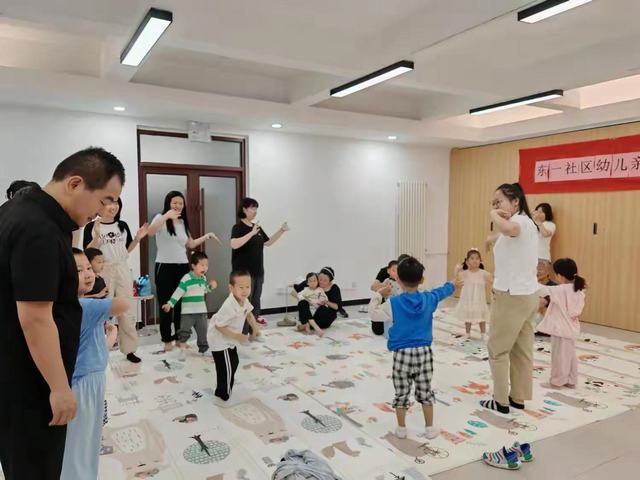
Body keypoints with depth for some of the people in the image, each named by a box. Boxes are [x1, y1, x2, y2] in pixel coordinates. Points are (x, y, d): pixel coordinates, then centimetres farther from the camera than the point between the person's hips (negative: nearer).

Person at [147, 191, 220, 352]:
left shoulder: (183, 222, 14)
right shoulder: (161, 218, -4)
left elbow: (190, 244, 21)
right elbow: (150, 232, -26)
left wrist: (207, 236, 14)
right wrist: (166, 216, -36)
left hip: (183, 267, 5)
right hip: (165, 267, -5)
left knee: (181, 304, 8)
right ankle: (167, 340, 13)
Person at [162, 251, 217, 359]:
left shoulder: (203, 278, 5)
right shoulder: (186, 279, -17)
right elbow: (178, 292, -19)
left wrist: (210, 286, 5)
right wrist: (170, 304, -23)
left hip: (201, 311, 6)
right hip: (188, 312, -6)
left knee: (203, 332, 13)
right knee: (184, 331, -1)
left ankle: (204, 349, 26)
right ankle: (182, 350, 11)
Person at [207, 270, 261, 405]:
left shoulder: (244, 300, -9)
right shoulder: (229, 306, -36)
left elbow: (249, 313, 10)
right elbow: (219, 326, -31)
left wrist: (255, 328, -2)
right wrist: (237, 336, -31)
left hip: (230, 339, 10)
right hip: (220, 340, -10)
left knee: (234, 363, 23)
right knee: (226, 368, -5)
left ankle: (226, 388, 45)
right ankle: (222, 396, 14)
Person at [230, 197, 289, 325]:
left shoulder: (257, 227, 11)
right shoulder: (238, 227, -12)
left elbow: (268, 242, 19)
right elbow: (234, 245, -29)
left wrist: (281, 231, 9)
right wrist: (251, 233, -33)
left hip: (258, 270, 8)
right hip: (244, 271, -7)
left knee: (256, 298, 17)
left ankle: (255, 318, 30)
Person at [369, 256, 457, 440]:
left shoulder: (393, 304, -12)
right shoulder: (428, 299, 0)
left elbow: (375, 314, -3)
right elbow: (441, 292, 20)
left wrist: (377, 295, 5)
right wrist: (452, 285, 40)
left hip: (402, 354, -3)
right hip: (423, 352, 3)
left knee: (401, 393, 9)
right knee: (425, 391, 15)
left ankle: (401, 429, 20)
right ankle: (430, 428, 23)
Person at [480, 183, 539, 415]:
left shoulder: (520, 220, -17)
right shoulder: (524, 224, 15)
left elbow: (509, 229, -43)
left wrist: (493, 215, -26)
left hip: (512, 296, -10)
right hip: (526, 294, 10)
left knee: (497, 349, 3)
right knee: (521, 350, 14)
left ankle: (501, 401, 13)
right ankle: (518, 398, 24)